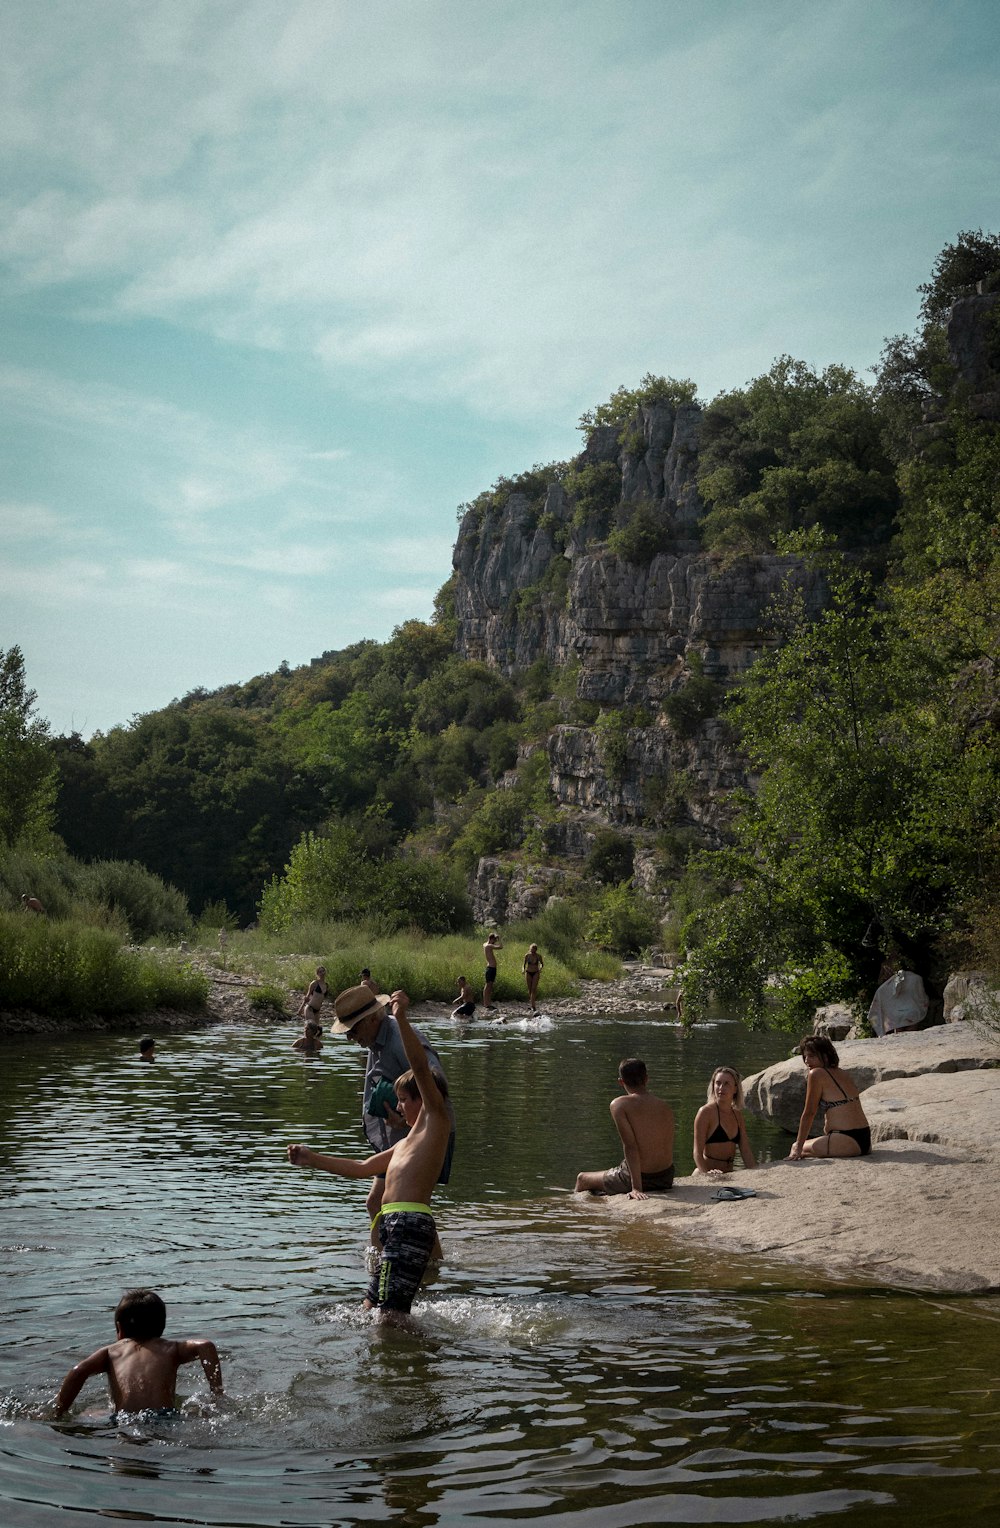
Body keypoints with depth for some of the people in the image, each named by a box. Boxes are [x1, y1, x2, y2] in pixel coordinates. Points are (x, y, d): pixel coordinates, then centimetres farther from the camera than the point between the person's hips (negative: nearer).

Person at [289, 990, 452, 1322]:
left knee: (390, 1318, -16)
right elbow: (361, 1168, 36)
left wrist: (402, 1019, -21)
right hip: (393, 1230, 10)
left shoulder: (436, 1119, 3)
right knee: (372, 1311, 11)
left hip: (411, 1224, -10)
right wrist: (312, 1159, 33)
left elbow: (421, 1069, -12)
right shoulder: (407, 1143, 29)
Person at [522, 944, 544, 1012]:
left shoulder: (538, 956, -7)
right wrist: (523, 970, -20)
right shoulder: (527, 956, -7)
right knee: (530, 989, 4)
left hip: (535, 973, -1)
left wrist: (540, 968, -11)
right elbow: (523, 964, 0)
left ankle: (532, 1006, -14)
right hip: (528, 973, 1)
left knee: (534, 989, -12)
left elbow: (542, 963, 9)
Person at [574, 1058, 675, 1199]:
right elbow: (668, 1150, 1)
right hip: (666, 1178, 5)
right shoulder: (666, 1107, 1)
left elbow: (630, 1146, -20)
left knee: (582, 1179, 22)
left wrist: (636, 1188, -23)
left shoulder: (619, 1105, -12)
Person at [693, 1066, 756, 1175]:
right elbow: (698, 1152, -10)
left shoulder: (737, 1115, 13)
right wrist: (706, 1174, -27)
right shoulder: (706, 1112, -5)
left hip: (729, 1174, 6)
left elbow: (745, 1151, 13)